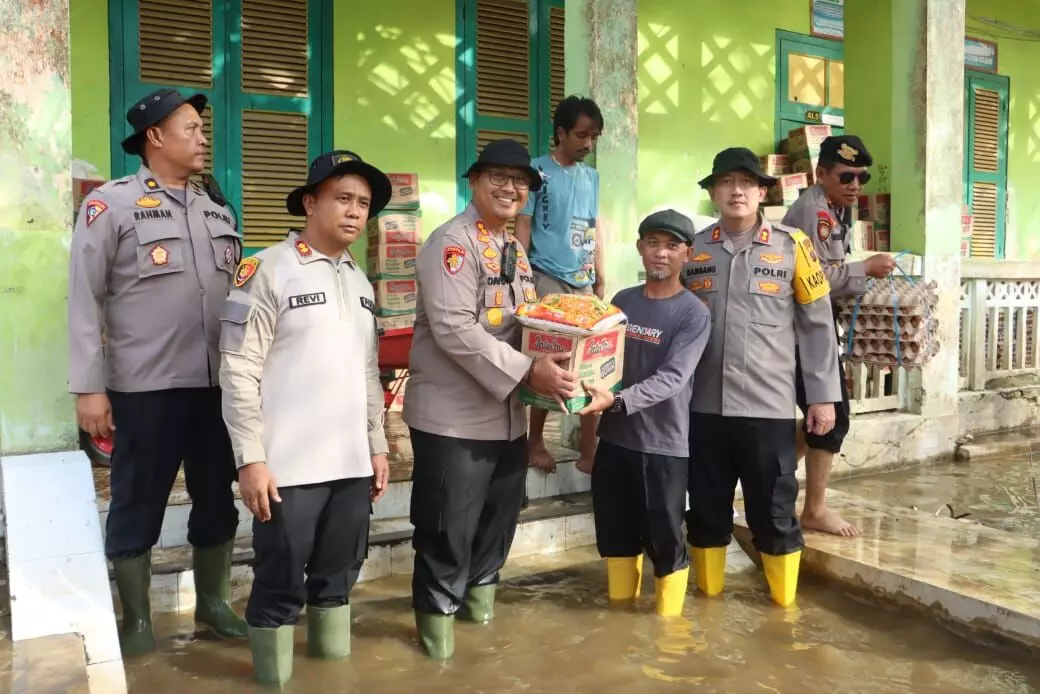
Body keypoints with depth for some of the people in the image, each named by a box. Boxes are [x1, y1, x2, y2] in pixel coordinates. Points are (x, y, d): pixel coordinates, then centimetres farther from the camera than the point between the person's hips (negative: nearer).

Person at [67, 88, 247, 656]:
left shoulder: (217, 211, 13)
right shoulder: (110, 204, -4)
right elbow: (85, 300, -7)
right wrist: (88, 387, -12)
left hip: (216, 384, 5)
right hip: (146, 388, -5)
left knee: (217, 499, 14)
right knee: (138, 505, 8)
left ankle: (212, 602, 31)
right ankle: (136, 620, 24)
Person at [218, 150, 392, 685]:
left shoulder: (360, 281, 14)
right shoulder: (267, 271, -7)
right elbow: (238, 371, -11)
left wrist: (377, 445, 16)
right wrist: (250, 459, -14)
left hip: (352, 462, 6)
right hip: (288, 465, -6)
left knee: (338, 576, 16)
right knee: (280, 585, 4)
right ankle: (274, 676, 22)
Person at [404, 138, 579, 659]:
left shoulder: (515, 250, 13)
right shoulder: (452, 242, -14)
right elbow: (454, 329, -25)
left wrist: (552, 363, 2)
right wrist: (527, 372, -26)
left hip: (507, 414, 8)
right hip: (454, 416, -8)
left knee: (499, 516, 20)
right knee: (447, 525, 3)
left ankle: (479, 592, 41)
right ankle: (437, 611, 24)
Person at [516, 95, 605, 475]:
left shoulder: (592, 176, 14)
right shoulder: (537, 170, -3)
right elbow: (522, 226, -5)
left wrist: (600, 279, 15)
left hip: (583, 281, 5)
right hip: (547, 279, -5)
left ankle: (589, 446, 12)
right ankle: (535, 441, 15)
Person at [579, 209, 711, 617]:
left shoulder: (694, 314, -9)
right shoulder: (621, 301, 7)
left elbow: (672, 378, -20)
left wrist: (617, 400, -34)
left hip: (663, 445, -5)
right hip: (614, 437, 5)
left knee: (664, 539, 5)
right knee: (615, 532, 16)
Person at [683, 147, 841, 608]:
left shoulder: (791, 246, 0)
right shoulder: (693, 249, 7)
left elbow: (817, 324, 2)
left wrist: (823, 396, 1)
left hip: (768, 407, -2)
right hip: (704, 406, 3)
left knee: (773, 510, 5)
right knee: (705, 506, 12)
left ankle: (784, 603, 23)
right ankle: (708, 594, 29)